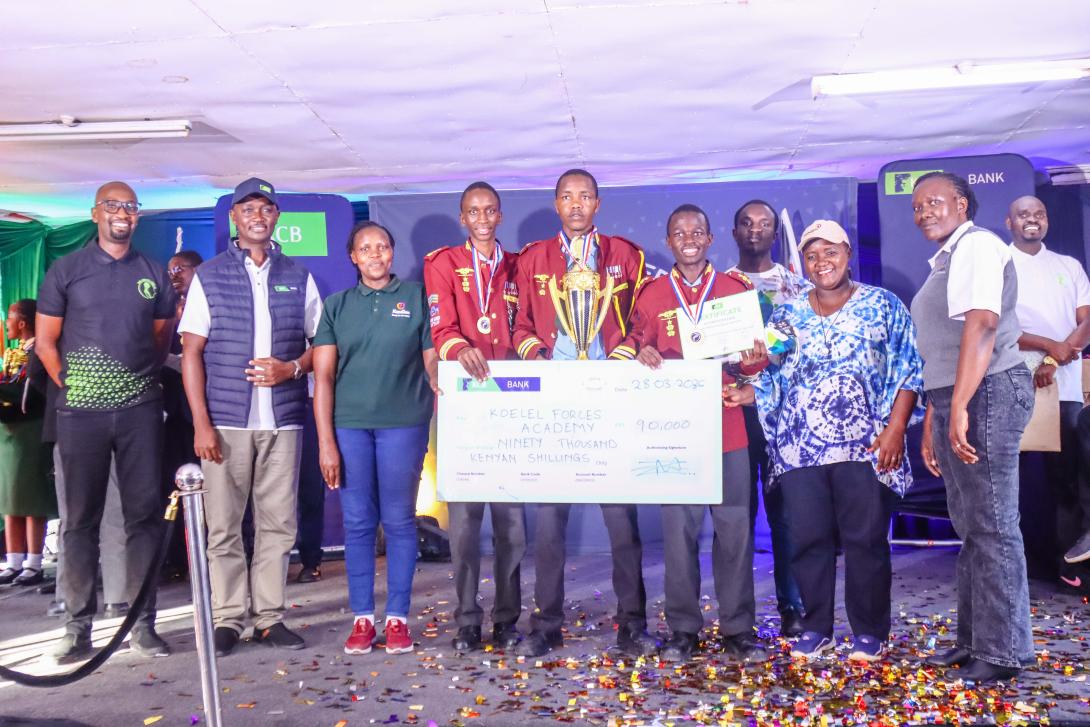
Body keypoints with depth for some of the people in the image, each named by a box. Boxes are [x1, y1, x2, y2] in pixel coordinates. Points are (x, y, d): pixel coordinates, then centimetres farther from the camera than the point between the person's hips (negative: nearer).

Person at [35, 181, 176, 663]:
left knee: (144, 514, 1)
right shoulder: (66, 270, 5)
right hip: (81, 412, -1)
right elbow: (45, 342, 6)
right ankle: (78, 626, 13)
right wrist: (70, 386, -1)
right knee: (81, 518, 4)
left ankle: (142, 623, 10)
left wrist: (147, 376, 6)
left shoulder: (153, 274, 11)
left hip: (140, 409, 2)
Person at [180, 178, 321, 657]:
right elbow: (191, 353, 2)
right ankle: (227, 619, 12)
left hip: (283, 420, 2)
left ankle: (269, 617, 14)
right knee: (224, 525, 2)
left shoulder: (299, 277, 11)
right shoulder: (208, 277, 6)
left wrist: (292, 368, -9)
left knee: (278, 523, 4)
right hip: (226, 420, -1)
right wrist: (201, 423, -6)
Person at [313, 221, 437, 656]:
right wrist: (325, 442, -3)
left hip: (403, 424, -1)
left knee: (399, 522, 4)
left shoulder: (417, 298, 5)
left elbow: (433, 366, 4)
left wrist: (441, 428, -3)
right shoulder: (337, 305, 8)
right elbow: (323, 376, 4)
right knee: (357, 524, 6)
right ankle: (362, 619, 16)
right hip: (349, 424, 1)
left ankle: (397, 618, 15)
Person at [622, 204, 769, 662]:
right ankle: (683, 628, 14)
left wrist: (752, 362, -10)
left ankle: (737, 629, 15)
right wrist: (642, 356, -13)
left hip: (727, 423, 1)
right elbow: (636, 346, 9)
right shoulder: (651, 295, 7)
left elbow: (752, 356, 12)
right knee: (678, 528, 2)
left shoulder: (736, 288, 9)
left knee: (735, 526, 3)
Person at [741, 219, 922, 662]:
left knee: (866, 539, 2)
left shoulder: (883, 305, 5)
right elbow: (770, 379, 13)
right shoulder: (787, 314, 13)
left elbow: (907, 371, 0)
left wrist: (895, 429, -9)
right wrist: (742, 394, -6)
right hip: (799, 447, 3)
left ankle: (869, 632, 16)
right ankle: (815, 627, 18)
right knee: (807, 539, 5)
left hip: (864, 447, -2)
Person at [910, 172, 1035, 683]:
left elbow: (980, 328, -22)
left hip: (987, 394, -10)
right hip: (953, 401, 10)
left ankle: (1003, 653, 4)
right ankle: (974, 640, 24)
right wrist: (932, 421, 21)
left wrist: (959, 408, -29)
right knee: (969, 525, 14)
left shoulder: (977, 245, -8)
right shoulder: (945, 260, 21)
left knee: (992, 526, -5)